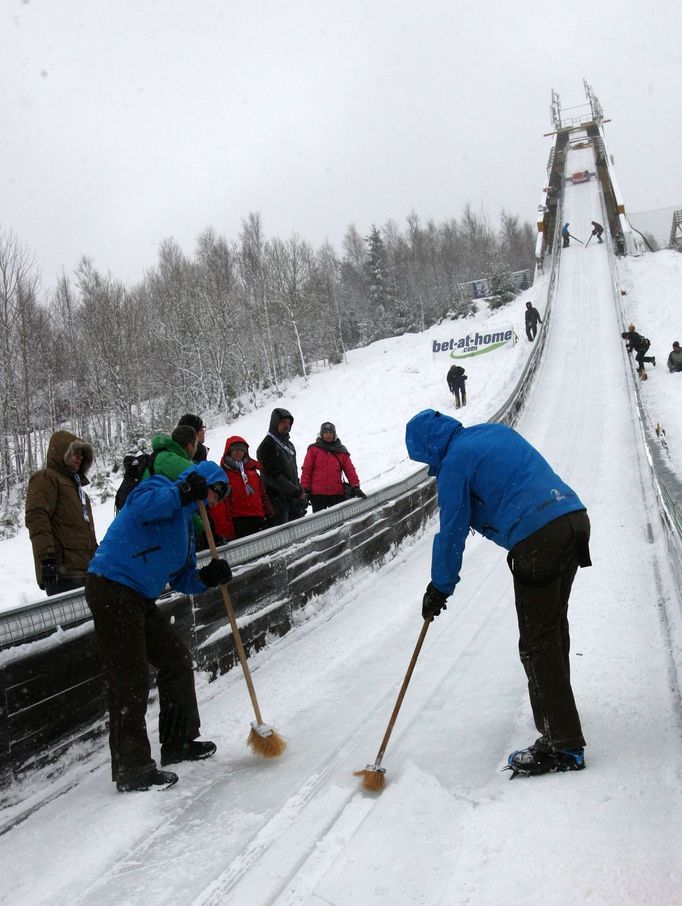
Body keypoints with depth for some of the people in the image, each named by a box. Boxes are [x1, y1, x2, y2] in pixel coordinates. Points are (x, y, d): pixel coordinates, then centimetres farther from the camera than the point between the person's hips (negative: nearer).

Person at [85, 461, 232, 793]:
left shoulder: (186, 521, 22)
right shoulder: (160, 489, -5)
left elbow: (182, 580, 17)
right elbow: (142, 506, -32)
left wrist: (207, 577, -2)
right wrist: (185, 492, -27)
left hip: (139, 599, 10)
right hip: (111, 590, -10)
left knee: (177, 660, 16)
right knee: (130, 681, -8)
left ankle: (178, 743, 30)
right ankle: (132, 771, -1)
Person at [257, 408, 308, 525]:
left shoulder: (289, 445, 20)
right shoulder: (267, 446, -7)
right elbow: (273, 476, -15)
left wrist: (301, 493, 10)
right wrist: (297, 492, -14)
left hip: (294, 499, 8)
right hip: (278, 500, -8)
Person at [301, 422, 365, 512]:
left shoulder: (341, 451, 11)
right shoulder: (314, 449, 3)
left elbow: (350, 470, 5)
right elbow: (306, 470, 1)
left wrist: (355, 486, -7)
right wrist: (305, 489, -6)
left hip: (337, 494, 2)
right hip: (317, 494, -2)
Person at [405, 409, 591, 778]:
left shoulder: (455, 460, -4)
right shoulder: (494, 431, 19)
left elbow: (452, 532, -3)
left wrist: (439, 589, 7)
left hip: (538, 539, -9)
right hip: (575, 517, 9)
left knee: (538, 642, -3)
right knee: (555, 624, 23)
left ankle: (563, 745, -2)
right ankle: (556, 704, 40)